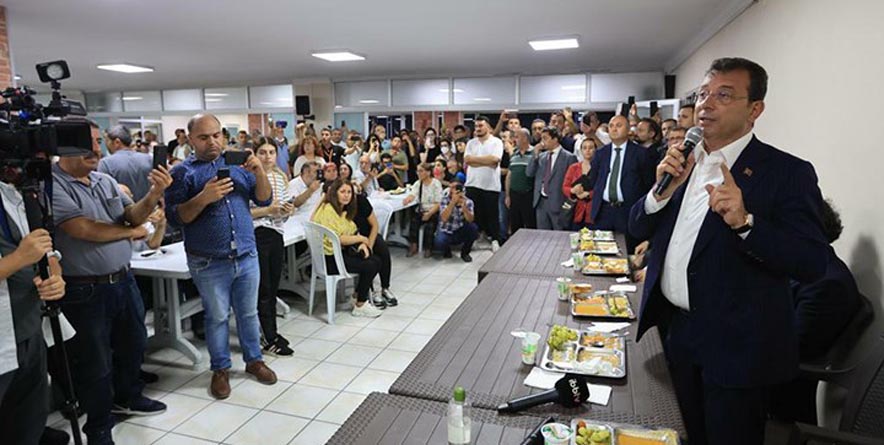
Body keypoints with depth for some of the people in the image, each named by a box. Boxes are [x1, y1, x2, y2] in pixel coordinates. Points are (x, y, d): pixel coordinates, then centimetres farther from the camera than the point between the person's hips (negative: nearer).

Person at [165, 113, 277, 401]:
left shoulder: (237, 165, 8)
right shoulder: (183, 172, -3)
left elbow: (264, 200, 3)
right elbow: (174, 218, -10)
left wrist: (259, 172, -14)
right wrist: (203, 198, -25)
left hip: (247, 257, 3)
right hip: (209, 264, -3)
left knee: (249, 313, 14)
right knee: (217, 317, 11)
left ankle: (254, 360, 31)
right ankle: (220, 369, 27)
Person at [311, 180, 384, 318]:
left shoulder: (343, 209, 15)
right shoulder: (327, 210, -16)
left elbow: (352, 231, 14)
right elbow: (337, 239, -23)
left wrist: (362, 244, -7)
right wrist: (361, 239, -11)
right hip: (329, 258, -9)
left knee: (376, 261, -6)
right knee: (369, 266, -17)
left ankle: (359, 295, 12)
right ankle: (360, 306, 0)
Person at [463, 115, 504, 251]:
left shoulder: (496, 142, -2)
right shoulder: (471, 143, 10)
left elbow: (494, 160, -18)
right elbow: (467, 160, -5)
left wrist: (475, 159, -10)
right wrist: (487, 161, -10)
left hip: (491, 185, -3)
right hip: (473, 184, 3)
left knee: (492, 214, 5)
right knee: (473, 213, 9)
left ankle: (495, 240, 16)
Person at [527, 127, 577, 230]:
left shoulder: (569, 157, -4)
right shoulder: (541, 156, 12)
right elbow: (529, 173, 5)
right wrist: (535, 155, -4)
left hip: (558, 204, -5)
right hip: (540, 202, 5)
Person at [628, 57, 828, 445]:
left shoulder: (787, 172, -12)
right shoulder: (681, 162, 5)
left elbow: (812, 265, -18)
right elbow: (638, 229, 5)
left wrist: (744, 222, -32)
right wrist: (662, 191, -13)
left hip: (735, 344, -5)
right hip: (674, 327, 5)